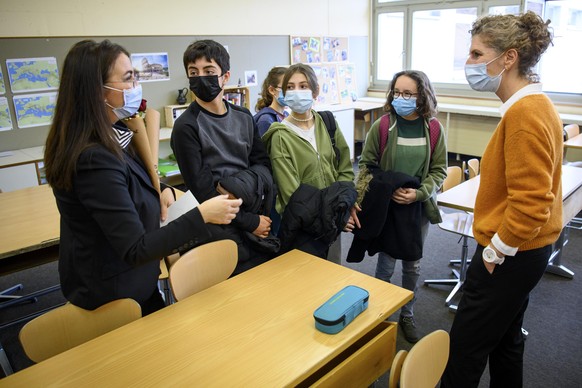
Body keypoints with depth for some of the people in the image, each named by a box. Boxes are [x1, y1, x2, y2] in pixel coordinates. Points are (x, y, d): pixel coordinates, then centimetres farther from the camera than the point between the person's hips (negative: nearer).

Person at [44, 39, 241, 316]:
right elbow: (135, 250, -31)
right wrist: (202, 215, -32)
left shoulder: (109, 139, -1)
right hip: (116, 298, -9)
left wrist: (161, 189, -5)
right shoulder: (94, 160, -31)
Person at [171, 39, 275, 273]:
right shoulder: (186, 127, -10)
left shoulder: (243, 117, 8)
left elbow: (263, 163, 6)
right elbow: (202, 190, -13)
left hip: (257, 210, 5)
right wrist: (250, 222, -13)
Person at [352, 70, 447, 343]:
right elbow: (366, 164, -5)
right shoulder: (381, 126, -11)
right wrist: (388, 190, -16)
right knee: (386, 265, 5)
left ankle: (407, 315, 36)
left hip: (419, 207, 2)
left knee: (412, 265, 15)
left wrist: (419, 193, -15)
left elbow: (439, 170, 0)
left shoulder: (433, 129, -5)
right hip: (386, 206, -2)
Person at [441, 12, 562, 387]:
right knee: (504, 339, 23)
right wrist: (501, 246, 16)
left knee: (465, 348, 6)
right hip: (521, 251, 10)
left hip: (510, 256, -10)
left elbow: (530, 202, -27)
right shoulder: (534, 103, 9)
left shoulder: (525, 113, -23)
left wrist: (496, 250, -14)